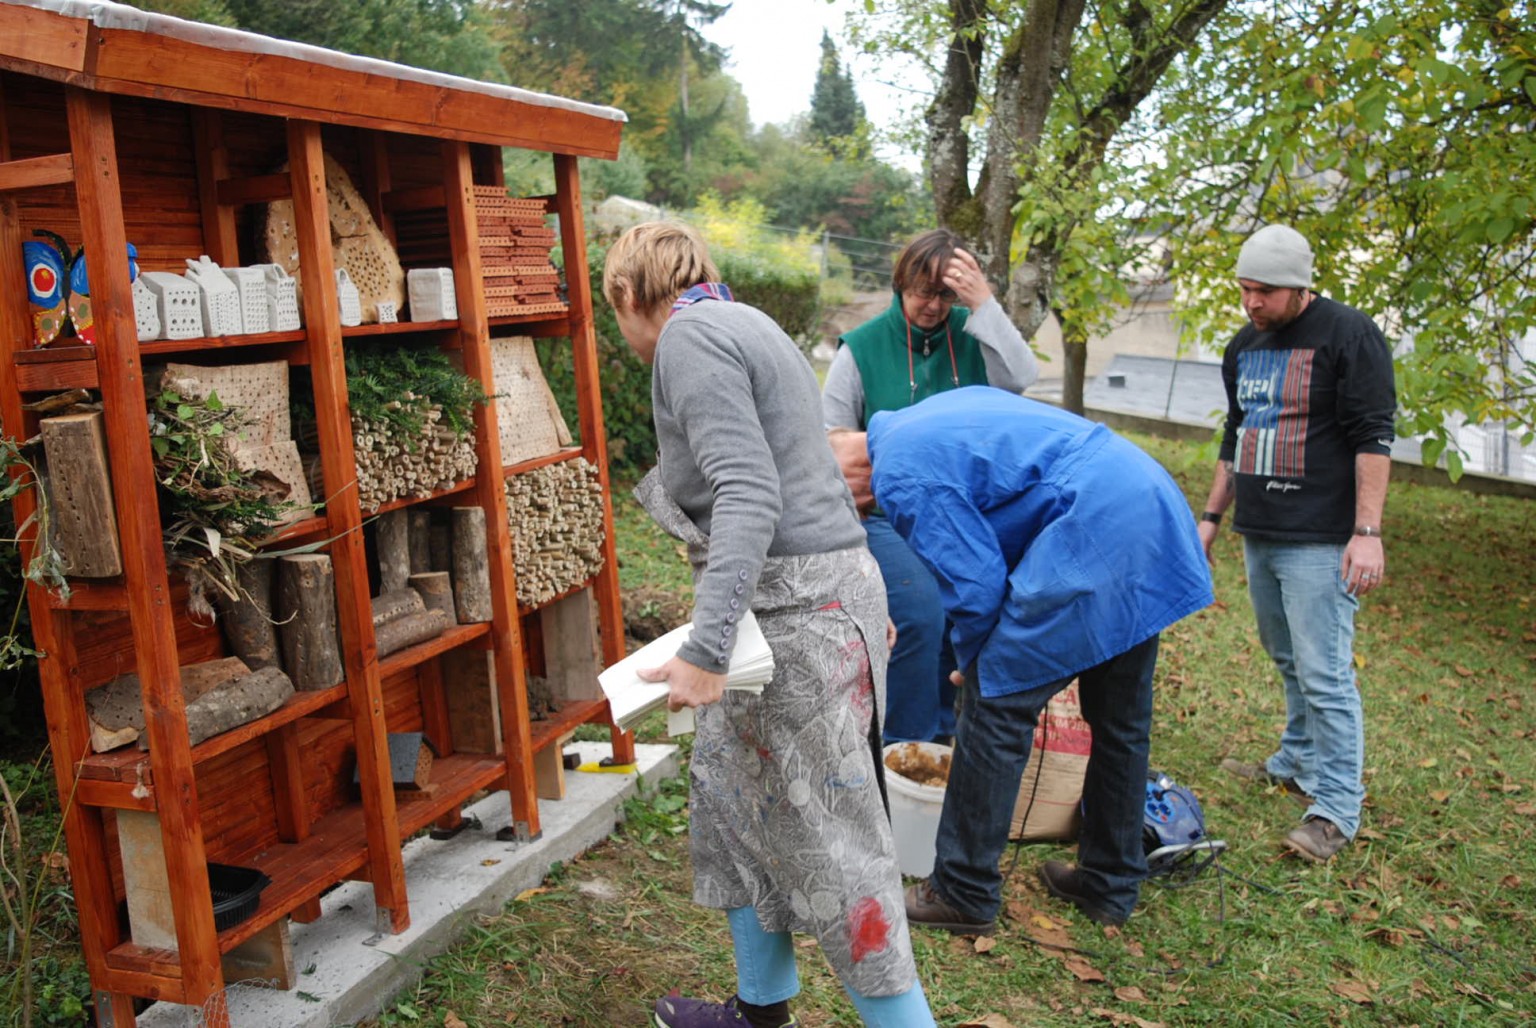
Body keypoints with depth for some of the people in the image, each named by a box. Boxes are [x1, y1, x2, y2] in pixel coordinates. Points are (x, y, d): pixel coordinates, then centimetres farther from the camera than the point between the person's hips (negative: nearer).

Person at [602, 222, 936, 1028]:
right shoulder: (738, 326, 18)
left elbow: (748, 494, -24)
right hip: (794, 595, 10)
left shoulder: (688, 336, -12)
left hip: (796, 606, -10)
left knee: (826, 838, -2)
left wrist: (705, 647, -29)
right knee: (730, 790, 20)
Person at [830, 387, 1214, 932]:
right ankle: (1111, 886, 32)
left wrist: (972, 660, 10)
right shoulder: (930, 416, 21)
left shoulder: (899, 475, -7)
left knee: (996, 704, 0)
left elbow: (975, 581, -10)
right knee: (1121, 717, 17)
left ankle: (963, 896, 11)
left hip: (1092, 535, -10)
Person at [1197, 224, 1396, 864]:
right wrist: (1212, 516, 20)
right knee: (1288, 661, 17)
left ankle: (1336, 810, 3)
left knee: (1325, 675, -6)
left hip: (1320, 542, -7)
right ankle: (1297, 764, 32)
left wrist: (1367, 531, -19)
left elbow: (1373, 438, -13)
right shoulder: (1244, 347, 14)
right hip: (1259, 537, 7)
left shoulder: (1348, 336, -9)